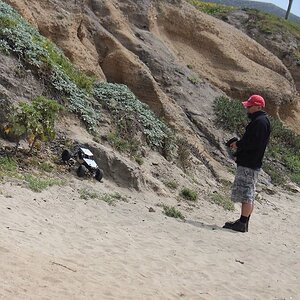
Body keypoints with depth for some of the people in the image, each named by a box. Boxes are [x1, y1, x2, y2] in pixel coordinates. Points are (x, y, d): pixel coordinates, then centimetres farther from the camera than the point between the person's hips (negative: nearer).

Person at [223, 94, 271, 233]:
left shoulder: (260, 122, -14)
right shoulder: (259, 121, 19)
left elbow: (253, 143, -23)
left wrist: (238, 145, -11)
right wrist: (239, 145, 8)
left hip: (249, 164, -11)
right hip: (249, 163, 11)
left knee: (245, 193, -8)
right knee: (247, 195, 13)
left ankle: (242, 223, -6)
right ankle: (243, 222, 19)